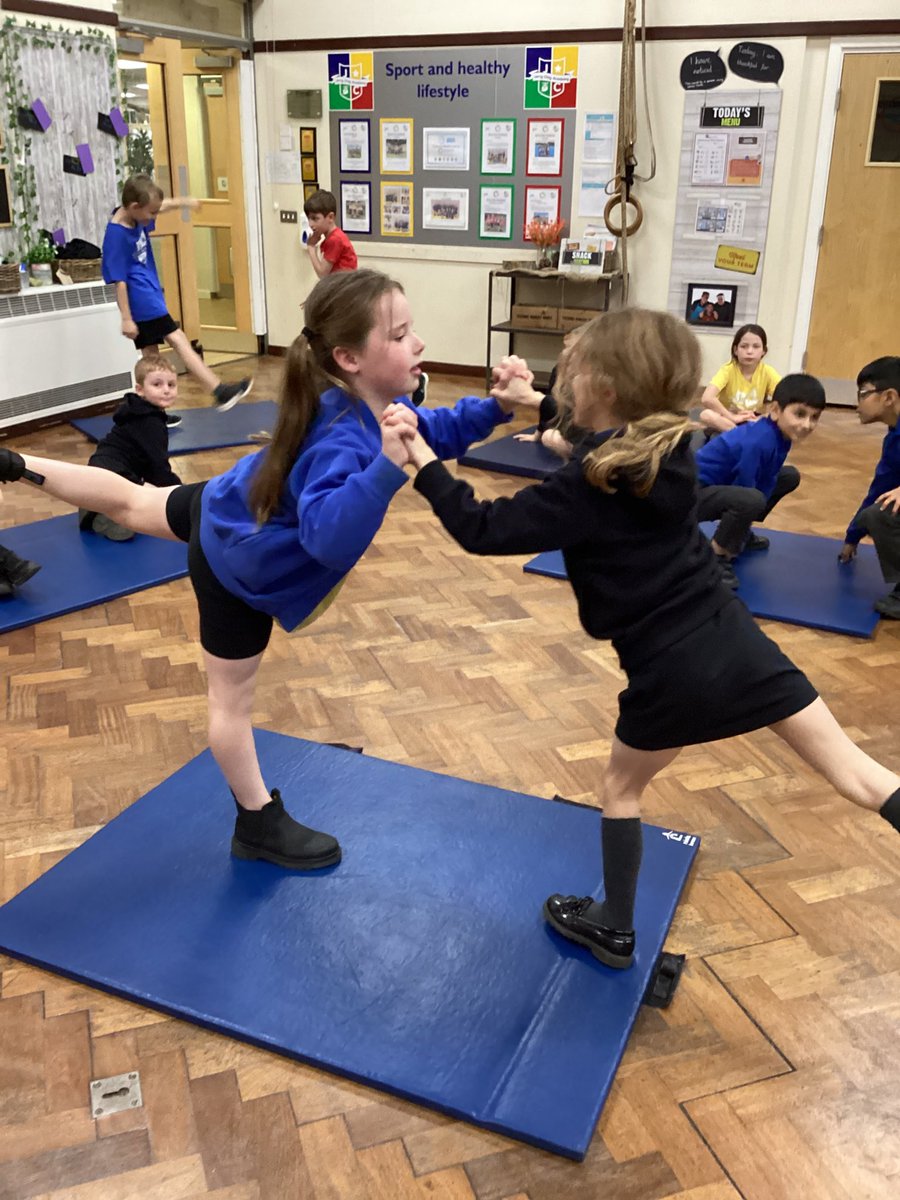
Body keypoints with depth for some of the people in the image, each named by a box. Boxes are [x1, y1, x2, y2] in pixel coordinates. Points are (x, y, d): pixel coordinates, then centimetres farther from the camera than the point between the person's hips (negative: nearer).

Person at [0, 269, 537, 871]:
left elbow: (436, 433, 1)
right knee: (232, 700, 13)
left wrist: (498, 406, -15)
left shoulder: (377, 400, -15)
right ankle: (260, 824, 29)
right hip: (237, 562, -7)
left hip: (228, 514, 8)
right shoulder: (342, 437, -42)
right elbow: (331, 536, -57)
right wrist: (388, 464, -65)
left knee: (133, 501, 32)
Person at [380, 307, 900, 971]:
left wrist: (421, 459, -11)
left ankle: (614, 928, 36)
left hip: (670, 669, -5)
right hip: (732, 638, 5)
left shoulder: (585, 490, -17)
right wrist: (537, 400, 23)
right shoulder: (666, 445, 3)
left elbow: (483, 529, -15)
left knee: (620, 787, 20)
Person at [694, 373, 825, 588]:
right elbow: (746, 492, -23)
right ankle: (716, 556, -15)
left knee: (790, 477, 15)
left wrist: (744, 525, -1)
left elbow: (766, 485, 2)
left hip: (723, 484, 10)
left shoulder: (781, 435, -3)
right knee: (751, 500, -37)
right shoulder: (758, 442, -31)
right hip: (695, 491, -10)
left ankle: (740, 532, 22)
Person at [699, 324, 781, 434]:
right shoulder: (728, 369, -16)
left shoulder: (767, 372, -8)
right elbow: (706, 398, -31)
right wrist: (733, 417, -29)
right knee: (706, 415, -37)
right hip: (726, 420, -2)